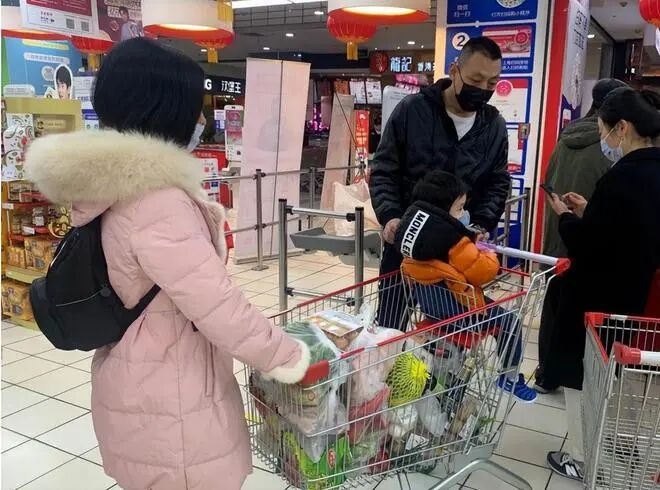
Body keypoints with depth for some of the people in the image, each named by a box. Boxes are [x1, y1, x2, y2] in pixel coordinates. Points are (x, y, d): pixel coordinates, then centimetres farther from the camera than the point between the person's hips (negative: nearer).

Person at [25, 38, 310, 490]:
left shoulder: (113, 184, 4)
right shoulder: (156, 201, -28)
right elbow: (220, 309, -27)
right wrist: (289, 357, -14)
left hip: (139, 386, 9)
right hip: (171, 405, -9)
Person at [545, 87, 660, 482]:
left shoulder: (622, 179, -25)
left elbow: (586, 247, -22)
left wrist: (566, 217, -5)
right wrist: (587, 213, 6)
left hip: (597, 298, -9)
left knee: (581, 375, 8)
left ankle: (583, 460, 23)